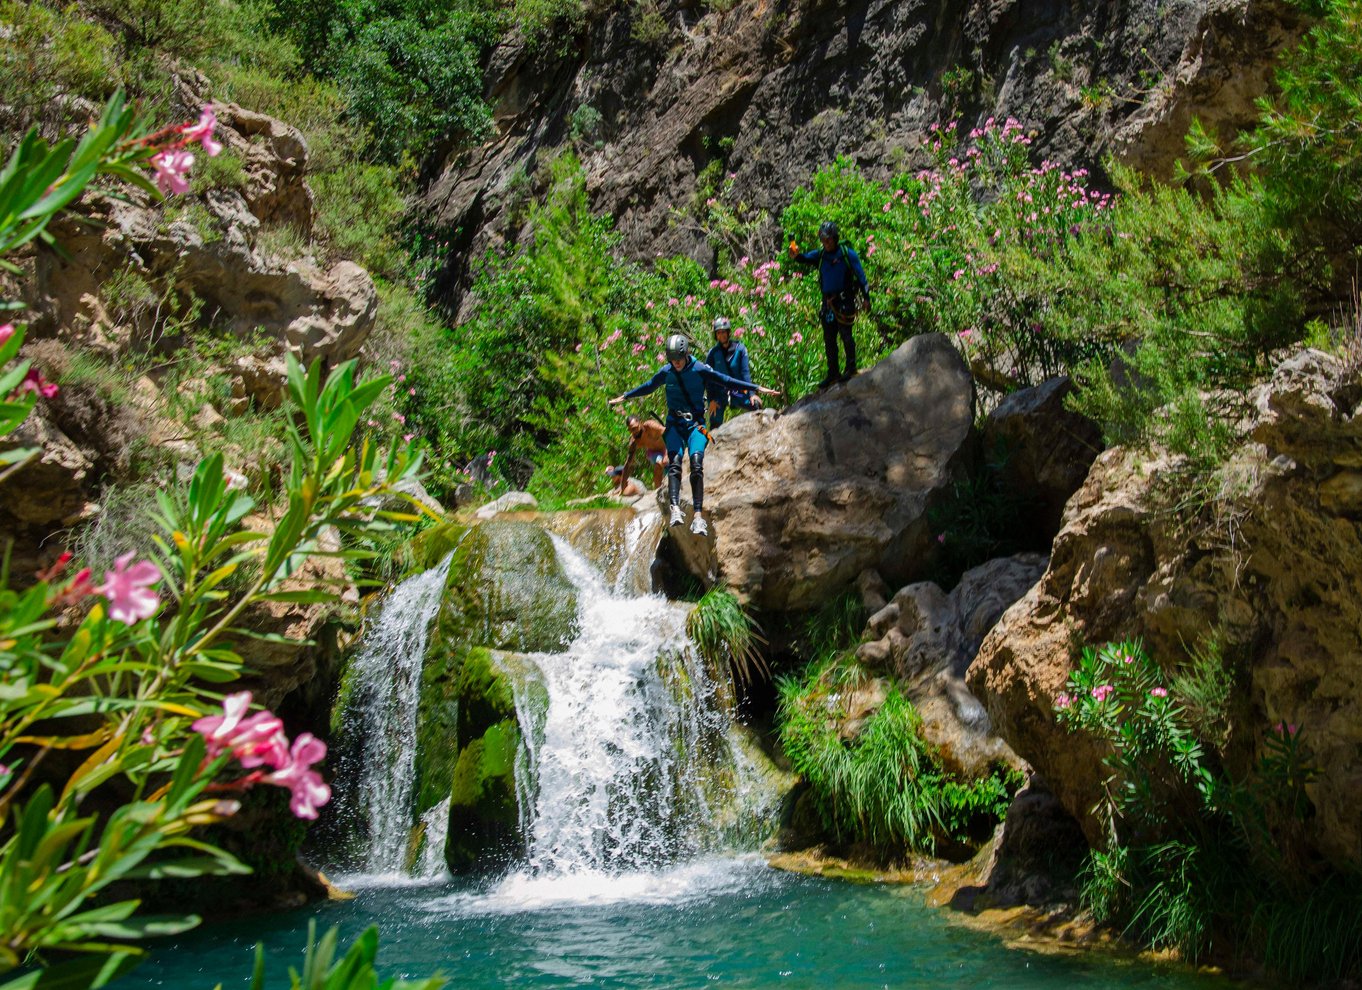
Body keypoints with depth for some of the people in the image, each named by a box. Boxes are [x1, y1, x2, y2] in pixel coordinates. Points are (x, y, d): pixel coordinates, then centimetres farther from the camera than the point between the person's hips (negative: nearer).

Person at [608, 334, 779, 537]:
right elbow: (648, 387, 19)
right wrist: (624, 397, 29)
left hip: (696, 424, -2)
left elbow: (726, 381, -3)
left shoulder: (700, 369, -5)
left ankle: (698, 516, -26)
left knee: (696, 465, -20)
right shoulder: (665, 372, 3)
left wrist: (757, 388, -6)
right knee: (674, 464, -20)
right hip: (674, 423, 2)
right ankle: (675, 509, -33)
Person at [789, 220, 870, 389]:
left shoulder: (848, 254, -6)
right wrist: (796, 256, -35)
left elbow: (860, 276, -6)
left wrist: (866, 298, -12)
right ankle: (833, 373, 16)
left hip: (845, 300, -6)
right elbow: (806, 258, -12)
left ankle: (851, 367, 4)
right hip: (828, 302, 6)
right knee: (829, 339, 8)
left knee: (845, 334, -9)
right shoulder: (820, 254, 7)